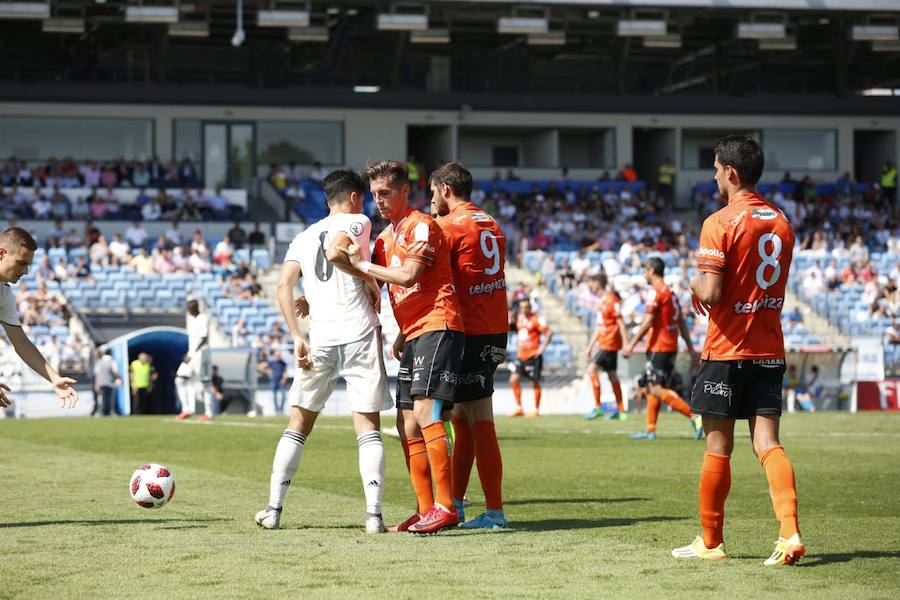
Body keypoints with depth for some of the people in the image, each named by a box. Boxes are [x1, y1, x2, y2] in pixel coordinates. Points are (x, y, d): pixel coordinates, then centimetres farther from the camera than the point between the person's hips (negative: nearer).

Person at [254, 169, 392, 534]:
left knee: (298, 426, 13)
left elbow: (284, 285, 4)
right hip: (360, 336, -4)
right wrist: (370, 280, -7)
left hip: (320, 340, 4)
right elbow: (335, 250, -18)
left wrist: (297, 337, 3)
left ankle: (273, 510, 12)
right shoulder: (357, 222, 3)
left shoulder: (303, 238, 17)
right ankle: (373, 515, -9)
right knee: (368, 429, -1)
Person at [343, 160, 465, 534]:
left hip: (438, 327, -9)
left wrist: (362, 264, -10)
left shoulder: (421, 225, -6)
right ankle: (426, 509, 9)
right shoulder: (386, 237, 21)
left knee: (425, 412, -20)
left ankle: (446, 506, -22)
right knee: (407, 426, 5)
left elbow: (408, 276, -17)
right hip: (413, 335, 10)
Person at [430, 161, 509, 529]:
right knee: (462, 417, 14)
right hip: (495, 331, 8)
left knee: (479, 420, -8)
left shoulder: (449, 226, -9)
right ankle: (454, 504, 19)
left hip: (469, 331, -8)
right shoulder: (491, 226, 15)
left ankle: (495, 511, -10)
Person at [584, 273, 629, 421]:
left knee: (592, 369, -15)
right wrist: (590, 346, 22)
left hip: (610, 343, -10)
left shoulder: (612, 300, -14)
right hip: (603, 343, 10)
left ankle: (597, 407, -13)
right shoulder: (602, 301, 15)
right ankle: (621, 411, 14)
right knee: (612, 376, 11)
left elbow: (621, 324, -15)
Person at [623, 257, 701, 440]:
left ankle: (694, 416, -23)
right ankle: (650, 430, 13)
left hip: (658, 347, -9)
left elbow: (648, 322, -17)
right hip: (671, 347, 9)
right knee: (651, 387, 13)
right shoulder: (671, 293, 18)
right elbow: (681, 323, 19)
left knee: (656, 389, -13)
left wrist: (632, 344, -15)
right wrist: (691, 348, 20)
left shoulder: (655, 291, -10)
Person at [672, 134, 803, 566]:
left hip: (727, 351, -6)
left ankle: (710, 541, 15)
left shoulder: (720, 223, -13)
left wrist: (696, 284, 3)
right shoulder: (781, 223, 10)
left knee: (718, 447, 5)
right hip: (770, 349, 6)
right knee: (767, 444, 1)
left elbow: (710, 294, -20)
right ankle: (790, 533, -16)